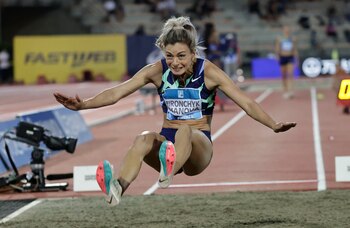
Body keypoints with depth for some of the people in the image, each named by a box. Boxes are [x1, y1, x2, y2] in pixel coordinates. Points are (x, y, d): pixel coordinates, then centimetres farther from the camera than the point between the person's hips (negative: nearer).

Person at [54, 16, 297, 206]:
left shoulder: (208, 72, -7)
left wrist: (274, 125, -28)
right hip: (167, 142, 2)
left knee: (184, 131, -37)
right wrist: (83, 104, -22)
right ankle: (116, 189, -62)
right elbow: (116, 93, -8)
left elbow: (246, 102, -13)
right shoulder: (157, 71, -1)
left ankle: (168, 173, -71)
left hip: (199, 146, -2)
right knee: (144, 139, -33)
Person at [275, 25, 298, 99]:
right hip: (282, 57, 0)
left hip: (290, 57, 0)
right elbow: (277, 48, 2)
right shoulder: (279, 39, 3)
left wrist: (296, 58, 10)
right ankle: (285, 91, 16)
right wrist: (277, 55, -12)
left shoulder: (293, 39, 6)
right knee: (284, 75, 6)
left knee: (290, 74, -14)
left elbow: (295, 49, 12)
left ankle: (290, 91, -21)